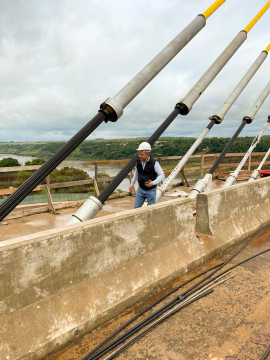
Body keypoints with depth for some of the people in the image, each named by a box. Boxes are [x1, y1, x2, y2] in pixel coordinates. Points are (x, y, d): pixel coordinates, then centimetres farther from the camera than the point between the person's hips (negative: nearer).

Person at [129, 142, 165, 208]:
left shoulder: (154, 163, -20)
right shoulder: (138, 161, -5)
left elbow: (162, 175, -15)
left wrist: (153, 183, -29)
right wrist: (132, 184, 13)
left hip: (151, 191, -4)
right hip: (140, 189, 4)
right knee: (136, 208, 6)